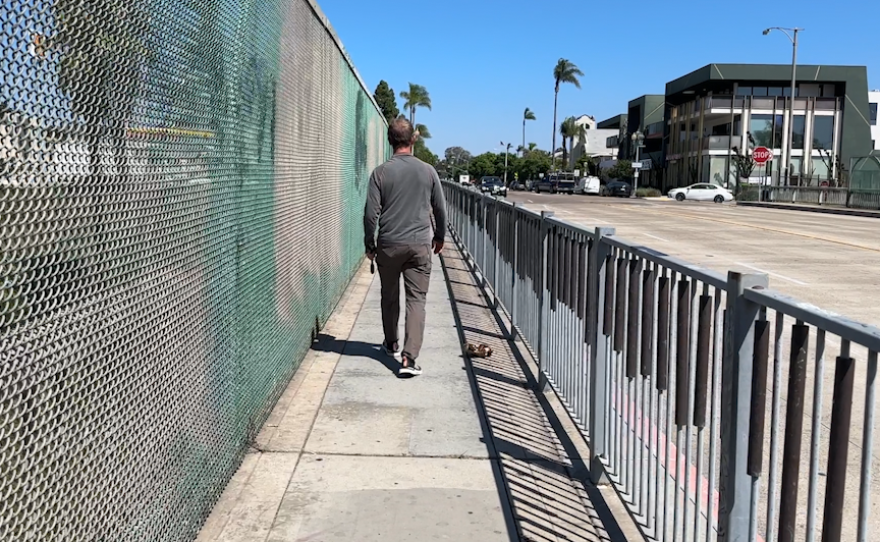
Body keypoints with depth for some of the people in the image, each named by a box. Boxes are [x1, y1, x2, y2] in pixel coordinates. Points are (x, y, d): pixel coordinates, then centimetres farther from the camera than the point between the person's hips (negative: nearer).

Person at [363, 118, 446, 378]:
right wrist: (439, 237, 24)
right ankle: (409, 358, -10)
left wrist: (369, 243, 8)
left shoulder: (381, 172, -5)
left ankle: (391, 344, 35)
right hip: (420, 244, 0)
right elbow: (440, 209, 8)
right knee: (416, 300, 0)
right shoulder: (428, 171, 0)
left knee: (389, 297, 17)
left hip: (388, 245, 0)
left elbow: (371, 212, -6)